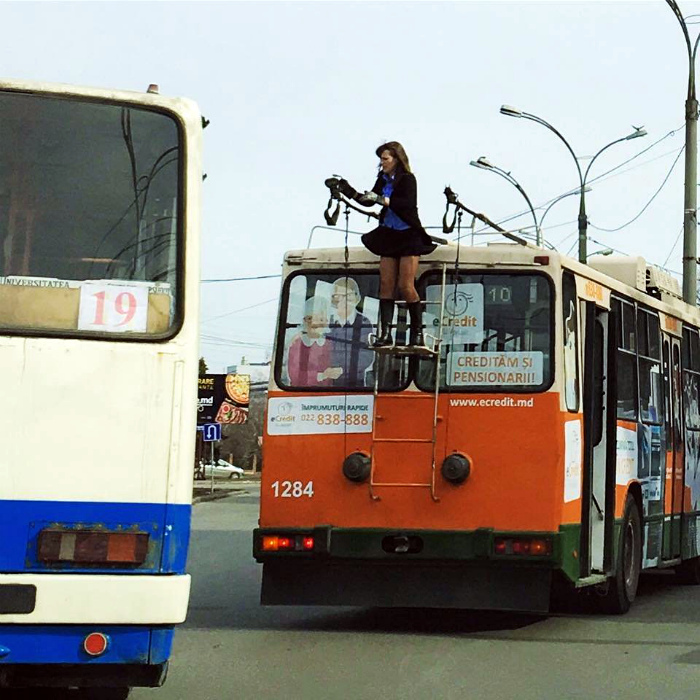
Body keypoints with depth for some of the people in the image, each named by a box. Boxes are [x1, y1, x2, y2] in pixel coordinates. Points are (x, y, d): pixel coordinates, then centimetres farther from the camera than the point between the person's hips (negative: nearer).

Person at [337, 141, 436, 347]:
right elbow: (368, 201, 11)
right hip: (388, 235, 6)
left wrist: (382, 199, -34)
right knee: (386, 284, -1)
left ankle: (417, 332, 3)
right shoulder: (383, 180, 7)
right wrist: (349, 191, -2)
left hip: (408, 236, -6)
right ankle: (385, 333, -3)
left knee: (405, 286, -9)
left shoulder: (407, 179, -13)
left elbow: (408, 204, -27)